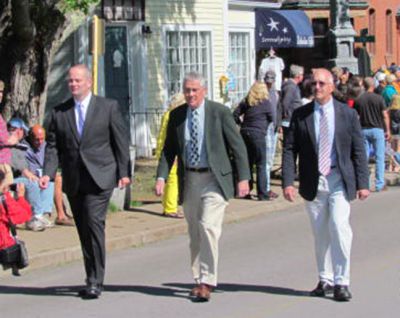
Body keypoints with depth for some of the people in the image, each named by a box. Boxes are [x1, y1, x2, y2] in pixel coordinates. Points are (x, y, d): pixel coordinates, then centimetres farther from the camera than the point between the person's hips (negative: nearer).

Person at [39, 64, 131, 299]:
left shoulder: (109, 107, 3)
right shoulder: (59, 112, 10)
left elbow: (121, 141, 3)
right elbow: (53, 146, 8)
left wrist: (124, 172, -3)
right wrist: (48, 173, -7)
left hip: (100, 177, -4)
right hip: (73, 181, 4)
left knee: (94, 222, -16)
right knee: (84, 230, 7)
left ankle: (95, 281, -13)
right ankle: (93, 279, 17)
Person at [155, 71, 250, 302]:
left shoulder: (220, 113, -5)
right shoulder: (177, 115, 6)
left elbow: (238, 146, -3)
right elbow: (169, 149, 11)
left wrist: (243, 178, -8)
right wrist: (162, 177, -2)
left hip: (214, 179, -4)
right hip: (189, 179, 4)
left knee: (209, 227, -15)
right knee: (195, 232, 10)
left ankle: (207, 281, -11)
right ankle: (199, 279, 22)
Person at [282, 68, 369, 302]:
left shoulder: (348, 114, 3)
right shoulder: (300, 115, 4)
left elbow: (359, 150, 3)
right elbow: (289, 150, 2)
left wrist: (362, 183, -2)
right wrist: (288, 182, -8)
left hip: (339, 180, -2)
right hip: (313, 182, 2)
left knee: (339, 227, -14)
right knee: (321, 233, 8)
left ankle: (342, 282, -7)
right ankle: (326, 280, 21)